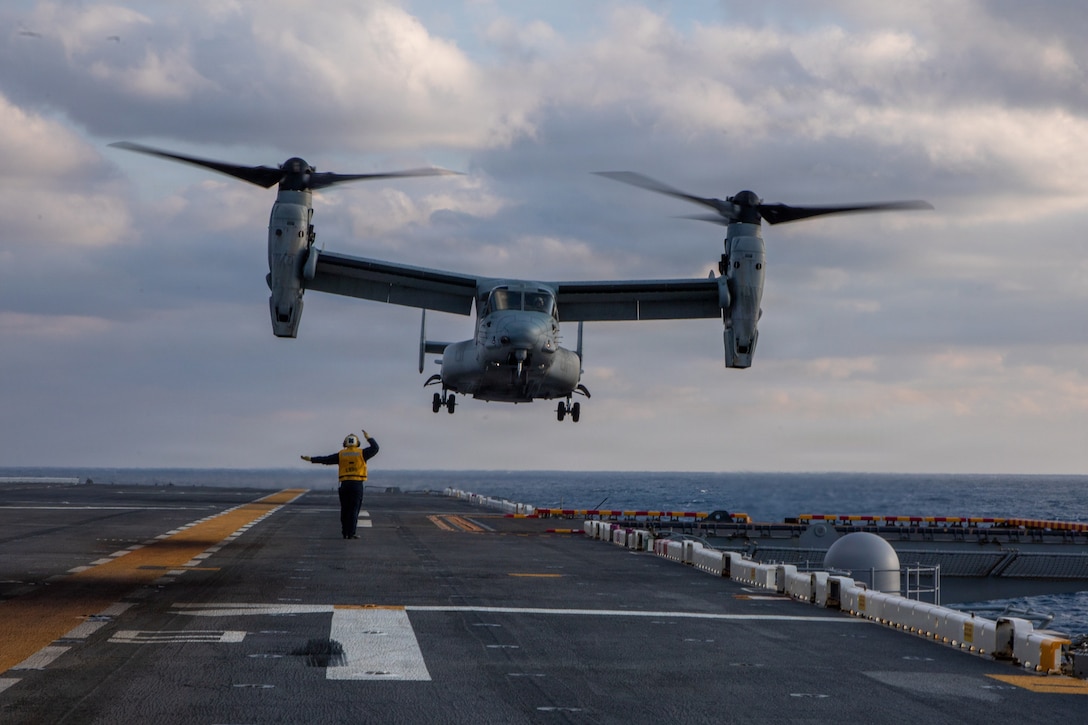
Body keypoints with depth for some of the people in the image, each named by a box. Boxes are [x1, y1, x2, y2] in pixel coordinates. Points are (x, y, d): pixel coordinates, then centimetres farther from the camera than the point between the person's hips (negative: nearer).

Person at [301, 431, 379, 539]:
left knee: (345, 510, 10)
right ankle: (351, 533, -8)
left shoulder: (341, 455, 6)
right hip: (357, 484, -2)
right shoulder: (362, 453, 1)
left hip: (345, 484, 2)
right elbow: (375, 448, 4)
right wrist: (368, 438, 17)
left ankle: (345, 533, 12)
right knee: (354, 510, -2)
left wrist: (311, 459, 10)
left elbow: (326, 459, 5)